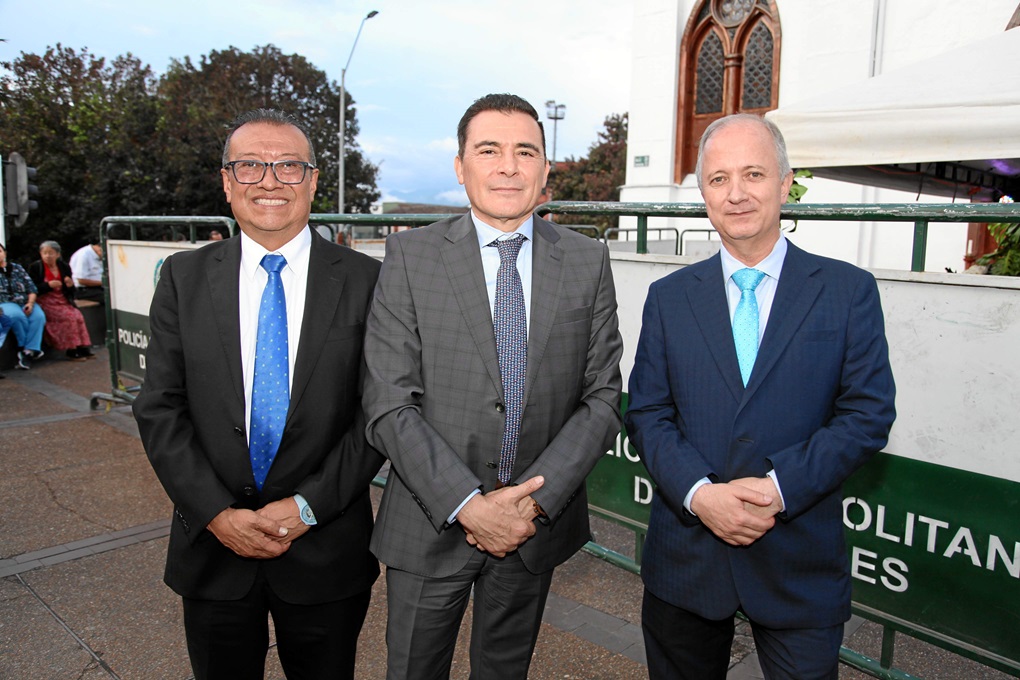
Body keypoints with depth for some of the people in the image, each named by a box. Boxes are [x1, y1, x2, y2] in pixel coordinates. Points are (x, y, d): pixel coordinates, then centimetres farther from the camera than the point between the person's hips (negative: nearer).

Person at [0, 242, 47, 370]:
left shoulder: (17, 268, 17)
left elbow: (31, 288, 12)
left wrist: (30, 303, -5)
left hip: (24, 303, 2)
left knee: (39, 316, -31)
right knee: (17, 315, -37)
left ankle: (27, 351, -28)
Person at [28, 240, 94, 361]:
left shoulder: (64, 267, 11)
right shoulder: (35, 267, 0)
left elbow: (71, 292, 14)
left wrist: (70, 285, -11)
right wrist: (48, 285, -21)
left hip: (62, 301, 4)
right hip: (45, 302, -4)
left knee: (78, 316, -22)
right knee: (69, 316, -26)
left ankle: (82, 347, -18)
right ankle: (71, 351, -20)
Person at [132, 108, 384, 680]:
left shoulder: (366, 282, -6)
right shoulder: (184, 278, 1)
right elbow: (160, 409, -2)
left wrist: (308, 505, -14)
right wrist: (216, 514, -11)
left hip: (326, 552, -1)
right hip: (212, 547, 2)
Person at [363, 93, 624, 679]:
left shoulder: (588, 261, -1)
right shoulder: (410, 255, -7)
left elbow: (603, 396, -3)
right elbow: (390, 404, -11)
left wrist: (536, 499, -13)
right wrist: (467, 505, -18)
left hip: (538, 521, 2)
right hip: (431, 522, -1)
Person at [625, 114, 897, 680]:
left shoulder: (848, 290, -1)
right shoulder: (669, 297, 4)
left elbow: (868, 413, -5)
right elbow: (647, 414, 0)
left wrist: (780, 485, -18)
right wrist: (700, 493, -16)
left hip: (801, 565, -1)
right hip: (685, 557, 2)